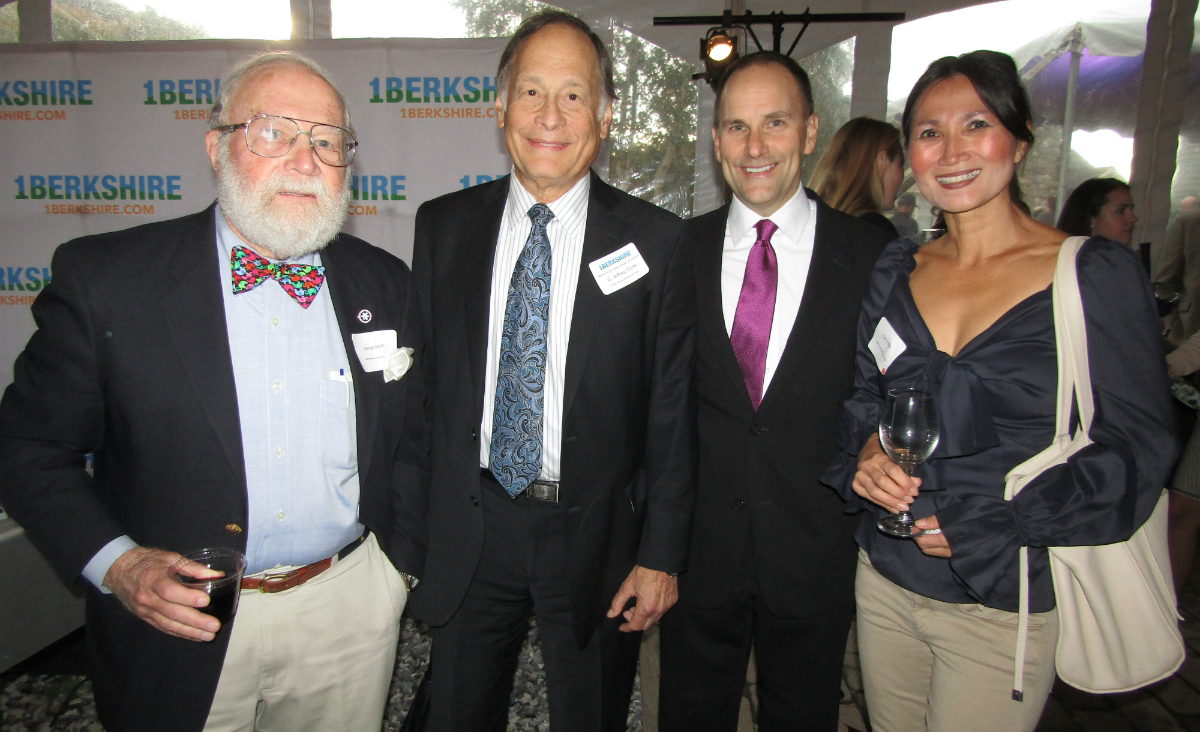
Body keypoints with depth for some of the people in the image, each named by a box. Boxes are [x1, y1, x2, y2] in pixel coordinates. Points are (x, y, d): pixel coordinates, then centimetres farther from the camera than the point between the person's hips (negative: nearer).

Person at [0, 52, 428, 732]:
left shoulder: (385, 285, -1)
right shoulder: (104, 277, -9)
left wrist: (401, 562, 5)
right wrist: (115, 563, -15)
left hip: (349, 608, 3)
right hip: (181, 627, -2)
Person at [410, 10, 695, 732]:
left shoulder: (655, 241, -7)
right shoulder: (443, 226, 1)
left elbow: (672, 410, -6)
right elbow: (424, 377, 4)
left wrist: (662, 555, -6)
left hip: (595, 536, -1)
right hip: (468, 529, 2)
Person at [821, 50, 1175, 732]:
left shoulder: (1098, 274, -9)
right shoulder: (898, 269, 3)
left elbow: (1136, 451, -10)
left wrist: (982, 520, -19)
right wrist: (869, 449, -12)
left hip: (1005, 604, -4)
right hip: (884, 579, 4)